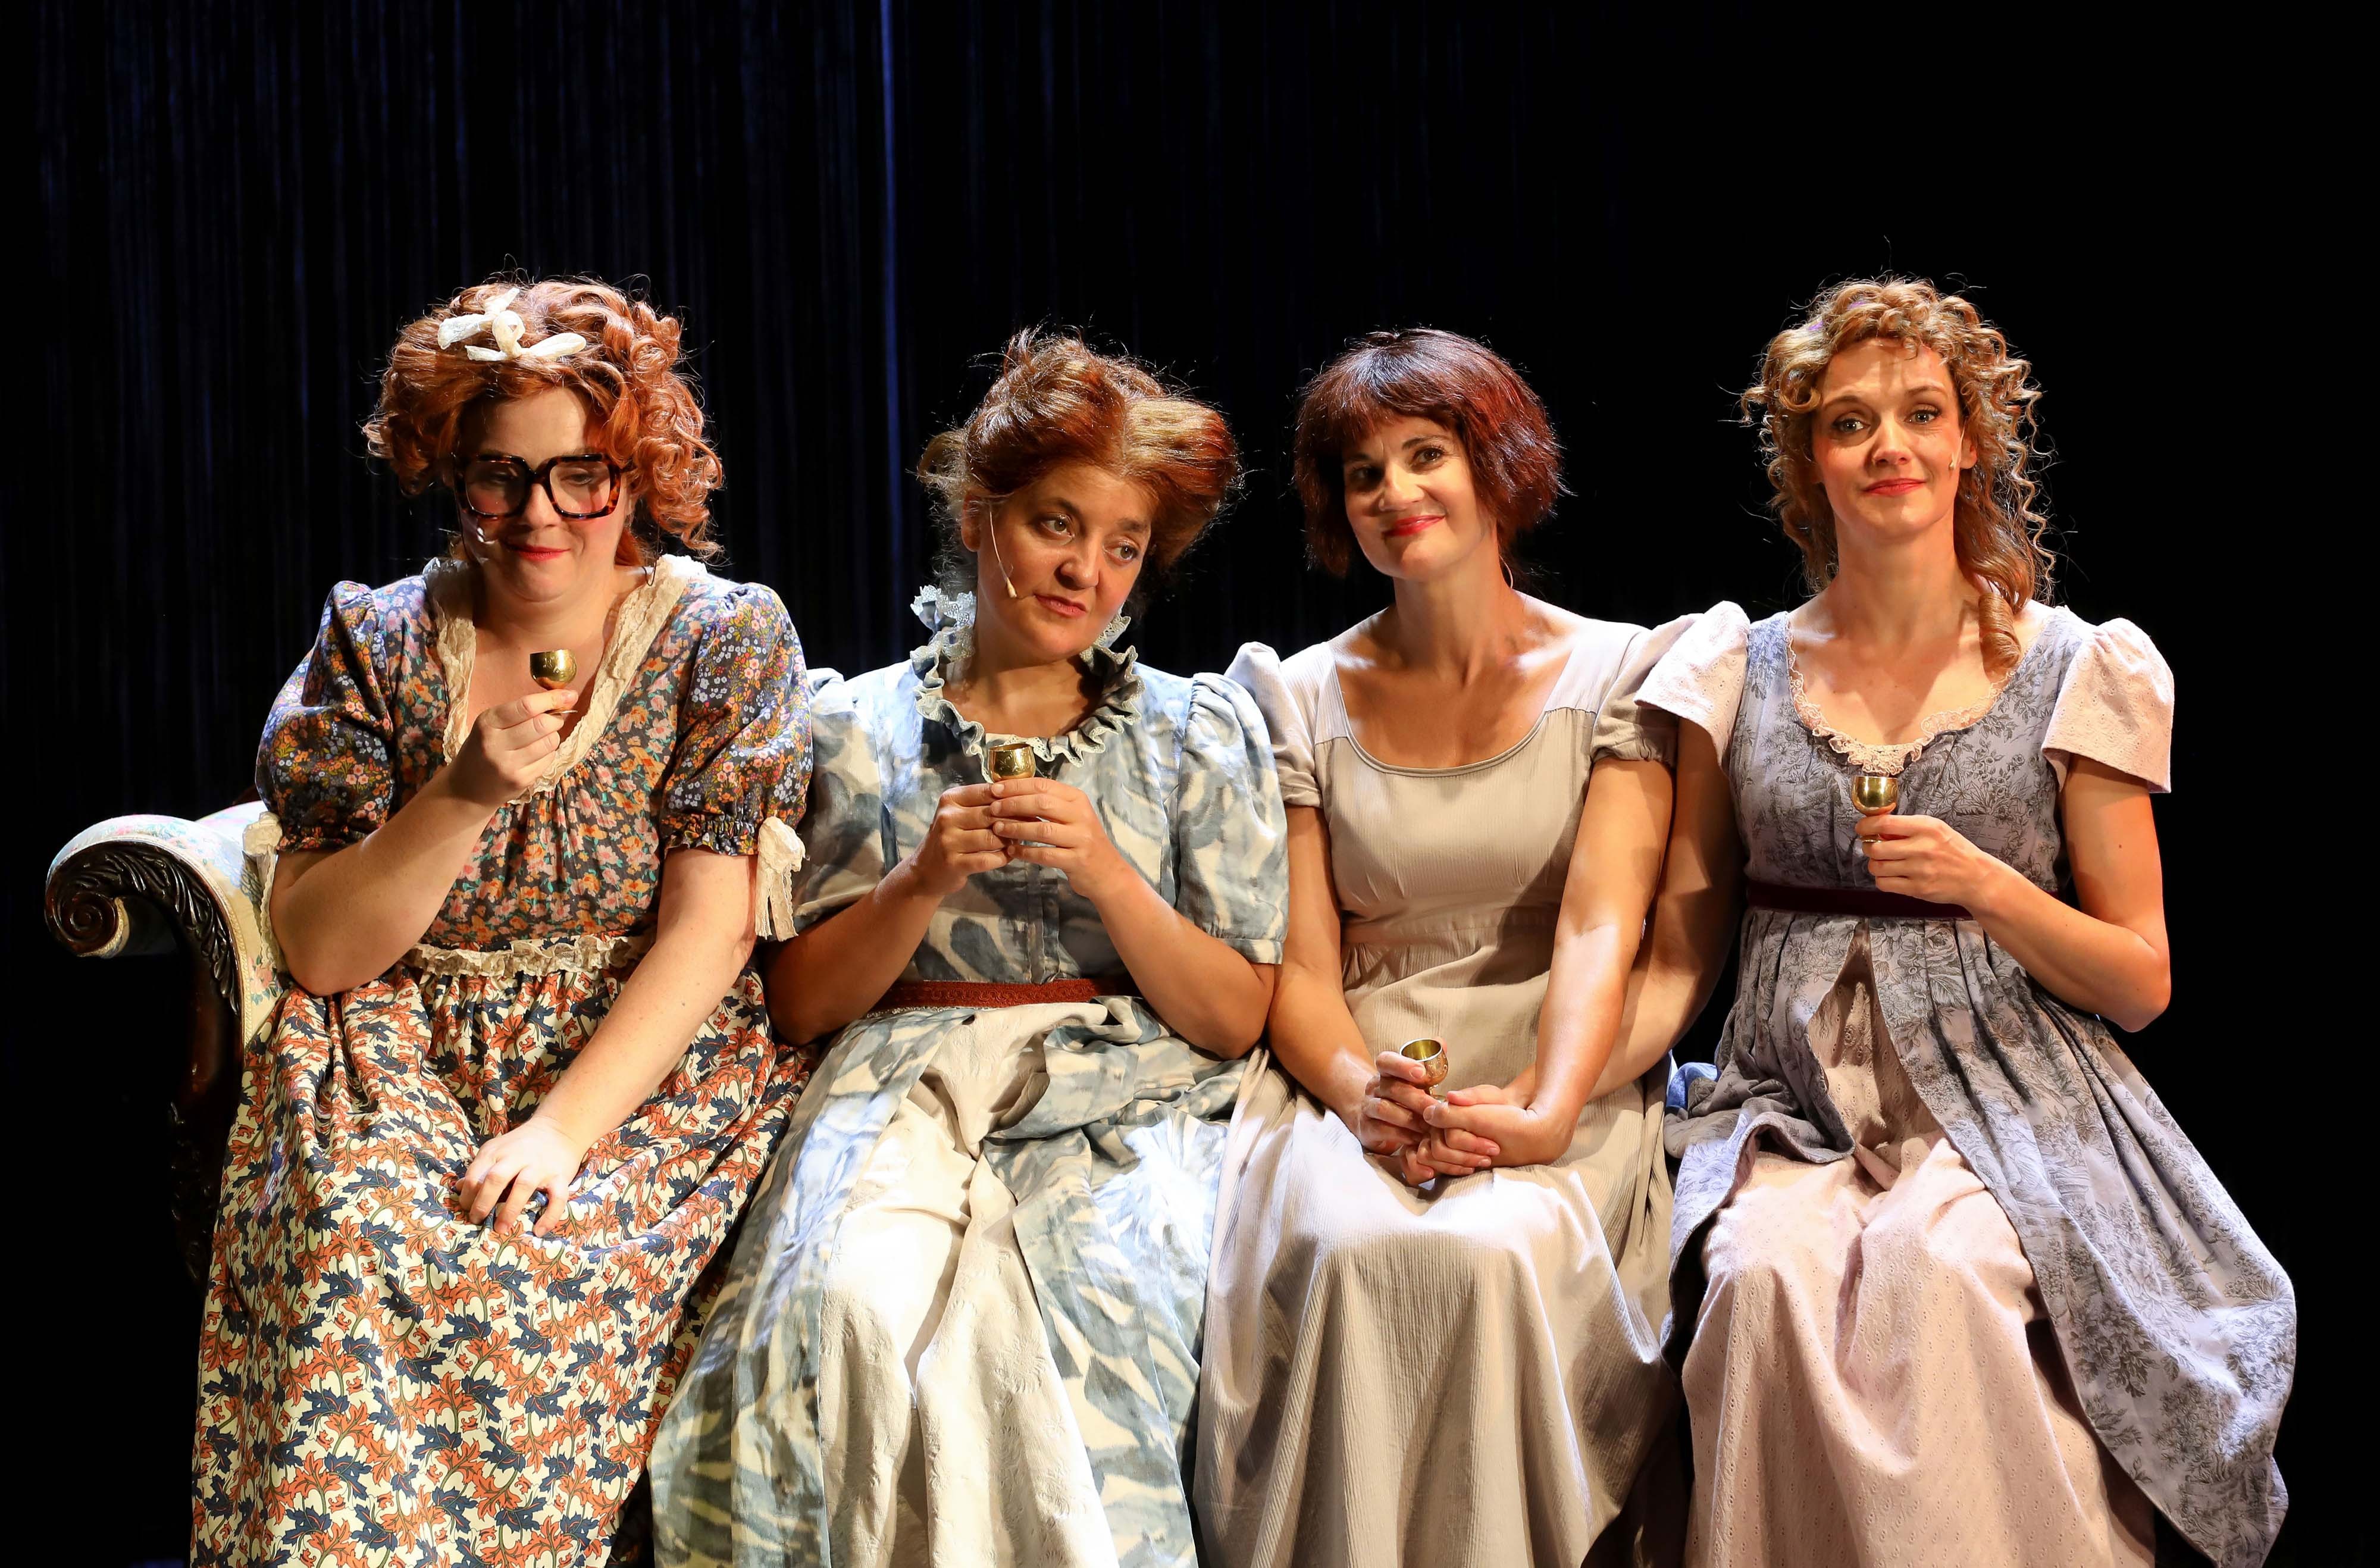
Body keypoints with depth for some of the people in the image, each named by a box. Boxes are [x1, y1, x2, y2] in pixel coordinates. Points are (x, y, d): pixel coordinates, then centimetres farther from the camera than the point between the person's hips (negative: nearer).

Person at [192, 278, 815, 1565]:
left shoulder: (727, 640, 1)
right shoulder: (371, 645, 5)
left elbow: (706, 935, -7)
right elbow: (318, 951, -1)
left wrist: (562, 1127, -20)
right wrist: (465, 796, -17)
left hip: (646, 1071, -1)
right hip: (398, 1059, 2)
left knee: (534, 1266, -32)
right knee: (357, 1244, -31)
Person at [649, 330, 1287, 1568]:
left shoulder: (1197, 730, 12)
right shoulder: (867, 728, 12)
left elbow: (1234, 1019, 5)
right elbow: (802, 1005, 8)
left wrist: (1105, 872, -9)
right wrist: (924, 883, -8)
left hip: (1123, 1111, 0)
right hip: (906, 1086, 1)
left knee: (1046, 1308, -33)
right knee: (853, 1299, -32)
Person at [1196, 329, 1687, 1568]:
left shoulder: (1614, 673, 6)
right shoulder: (1302, 697, 11)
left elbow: (1600, 928, -6)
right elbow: (1299, 963, 5)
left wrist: (1542, 1113, -24)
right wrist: (1361, 1092, -17)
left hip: (1559, 1089, -1)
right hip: (1356, 1088, 1)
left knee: (1490, 1248, -34)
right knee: (1355, 1249, -32)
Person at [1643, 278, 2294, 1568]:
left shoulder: (2078, 671, 5)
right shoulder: (1737, 668, 11)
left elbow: (2142, 983, 6)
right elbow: (1678, 943, 12)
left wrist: (1988, 887, -12)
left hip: (2002, 1102, -1)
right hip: (1791, 1108, 2)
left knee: (1937, 1268, -34)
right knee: (1766, 1274, -32)